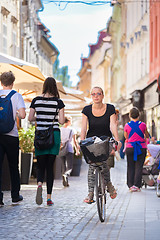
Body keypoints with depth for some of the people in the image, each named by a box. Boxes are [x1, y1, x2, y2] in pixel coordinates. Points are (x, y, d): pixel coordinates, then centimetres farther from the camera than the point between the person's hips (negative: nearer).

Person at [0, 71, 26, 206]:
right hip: (11, 134, -1)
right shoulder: (16, 96, -3)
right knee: (13, 166, 11)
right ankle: (15, 196, 19)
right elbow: (22, 115, -14)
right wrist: (17, 114, 9)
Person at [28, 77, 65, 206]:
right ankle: (49, 198, 4)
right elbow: (61, 121, -6)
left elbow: (30, 118, 3)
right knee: (50, 166, 6)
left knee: (41, 165, 8)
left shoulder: (36, 100, 1)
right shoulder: (58, 102, -4)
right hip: (54, 134, -1)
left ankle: (39, 184, -25)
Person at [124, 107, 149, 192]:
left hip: (130, 147, 1)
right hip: (142, 147, -1)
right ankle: (137, 185, -5)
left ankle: (130, 185, 5)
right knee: (139, 167, 2)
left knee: (130, 167, 8)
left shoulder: (127, 126, -2)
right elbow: (147, 136, 12)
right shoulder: (143, 125, -4)